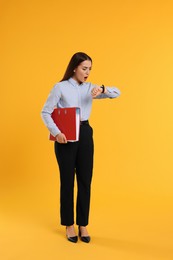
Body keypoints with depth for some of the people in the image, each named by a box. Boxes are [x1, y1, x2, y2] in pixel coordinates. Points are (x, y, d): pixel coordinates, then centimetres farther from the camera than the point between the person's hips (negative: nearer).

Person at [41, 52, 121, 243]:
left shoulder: (90, 88, 7)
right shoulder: (60, 87, -5)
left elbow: (117, 93, 0)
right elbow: (45, 112, -6)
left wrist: (102, 89, -21)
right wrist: (56, 132, -19)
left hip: (85, 135, 4)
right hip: (65, 137, -4)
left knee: (85, 181, 6)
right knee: (67, 181, 4)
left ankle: (83, 225, 19)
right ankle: (69, 225, 19)